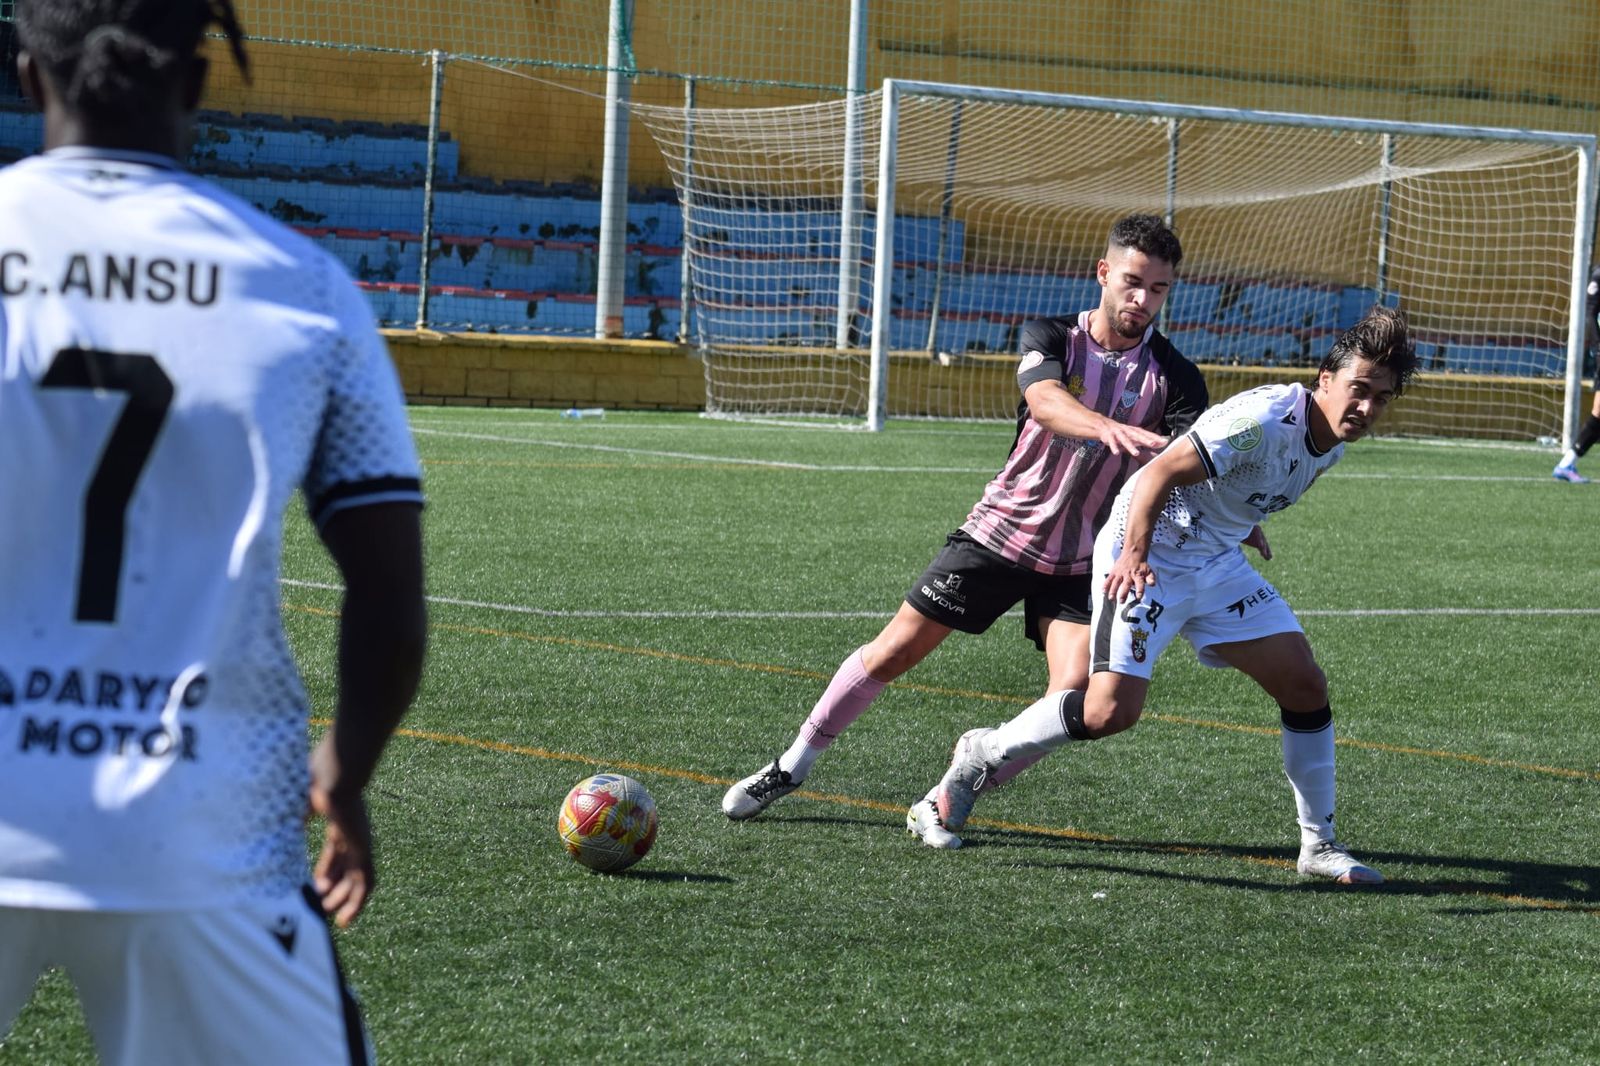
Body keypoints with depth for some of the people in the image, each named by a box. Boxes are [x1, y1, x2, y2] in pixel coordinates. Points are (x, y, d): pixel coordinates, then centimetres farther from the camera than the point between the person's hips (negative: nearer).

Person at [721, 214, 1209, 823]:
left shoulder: (1174, 378, -7)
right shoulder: (1052, 338, -7)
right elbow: (1044, 400, -31)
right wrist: (1109, 428, -52)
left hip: (1080, 562, 0)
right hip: (997, 535, 0)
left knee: (1075, 696, -18)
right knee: (895, 651, 1)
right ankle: (791, 767, 21)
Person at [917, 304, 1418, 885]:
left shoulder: (1332, 444, 2)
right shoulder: (1265, 420, -26)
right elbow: (1160, 472, -27)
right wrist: (1134, 552, -34)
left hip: (1221, 564, 9)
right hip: (1149, 557, -9)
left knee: (1306, 686, 1)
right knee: (1111, 711, -17)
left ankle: (1319, 845, 12)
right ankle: (980, 755, 6)